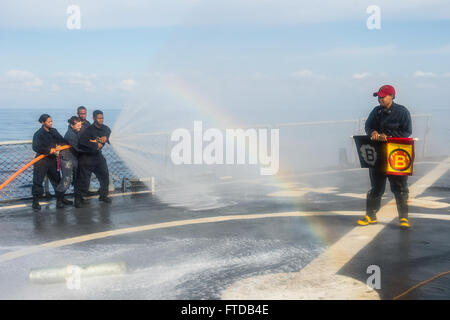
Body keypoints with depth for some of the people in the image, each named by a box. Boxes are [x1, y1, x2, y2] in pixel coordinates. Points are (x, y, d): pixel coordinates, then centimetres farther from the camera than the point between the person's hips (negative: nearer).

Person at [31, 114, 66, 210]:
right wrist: (48, 150, -24)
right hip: (41, 160, -6)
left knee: (56, 179, 14)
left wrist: (59, 144, -11)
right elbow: (35, 147, -23)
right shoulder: (38, 134, -13)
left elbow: (62, 140, 11)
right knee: (38, 180, -2)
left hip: (52, 158, 6)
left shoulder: (54, 131, 7)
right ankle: (35, 201, 7)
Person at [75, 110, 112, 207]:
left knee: (105, 176, 8)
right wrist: (96, 145, -27)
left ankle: (103, 195, 25)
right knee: (84, 178, -4)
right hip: (86, 156, -6)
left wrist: (106, 139, -10)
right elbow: (82, 141, -32)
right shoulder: (89, 129, -18)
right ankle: (78, 198, 8)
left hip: (98, 155, 7)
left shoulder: (106, 129, 3)